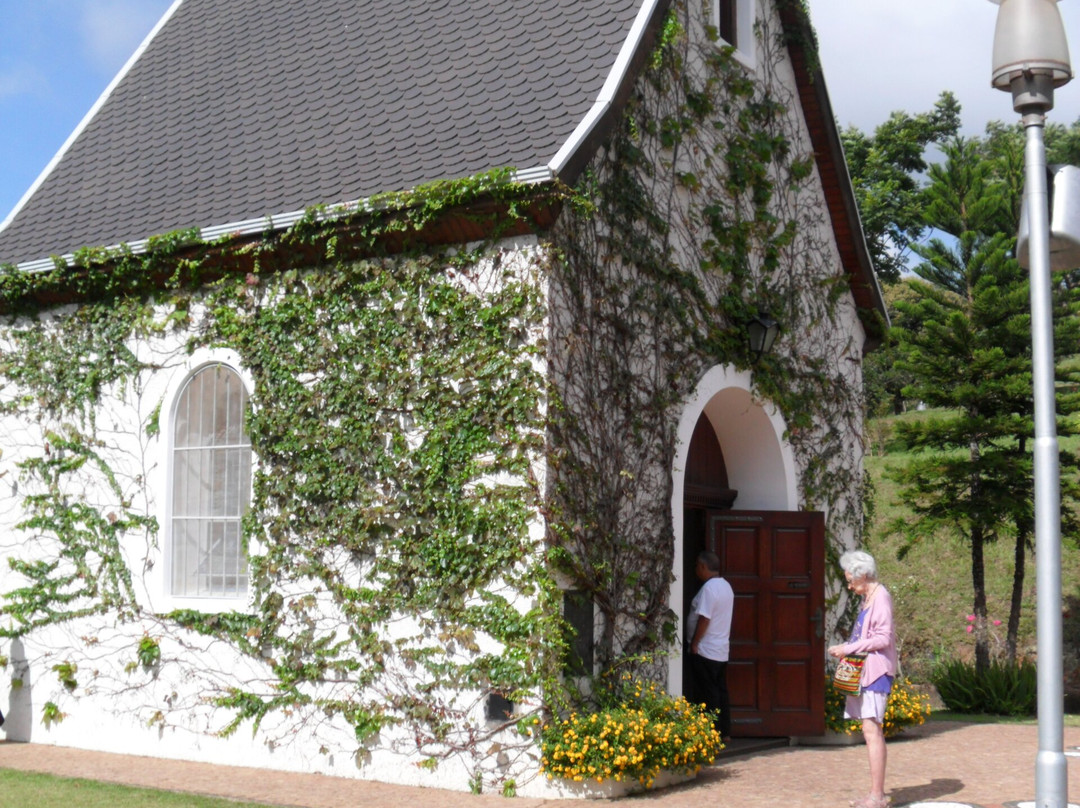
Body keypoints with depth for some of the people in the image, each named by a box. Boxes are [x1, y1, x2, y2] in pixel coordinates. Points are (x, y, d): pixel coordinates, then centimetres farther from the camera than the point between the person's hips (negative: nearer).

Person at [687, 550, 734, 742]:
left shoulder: (709, 588, -18)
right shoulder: (726, 586, 12)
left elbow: (704, 619, -22)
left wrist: (694, 644, -14)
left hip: (705, 650, -9)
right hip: (722, 649, 9)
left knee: (708, 693, -4)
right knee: (721, 691, 12)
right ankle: (725, 732, 15)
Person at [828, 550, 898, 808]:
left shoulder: (881, 598, -12)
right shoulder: (867, 598, 17)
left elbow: (883, 638, -18)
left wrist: (850, 648, -15)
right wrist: (845, 649, 10)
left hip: (876, 670, -10)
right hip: (864, 669, 10)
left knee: (872, 730, -11)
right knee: (872, 731, 11)